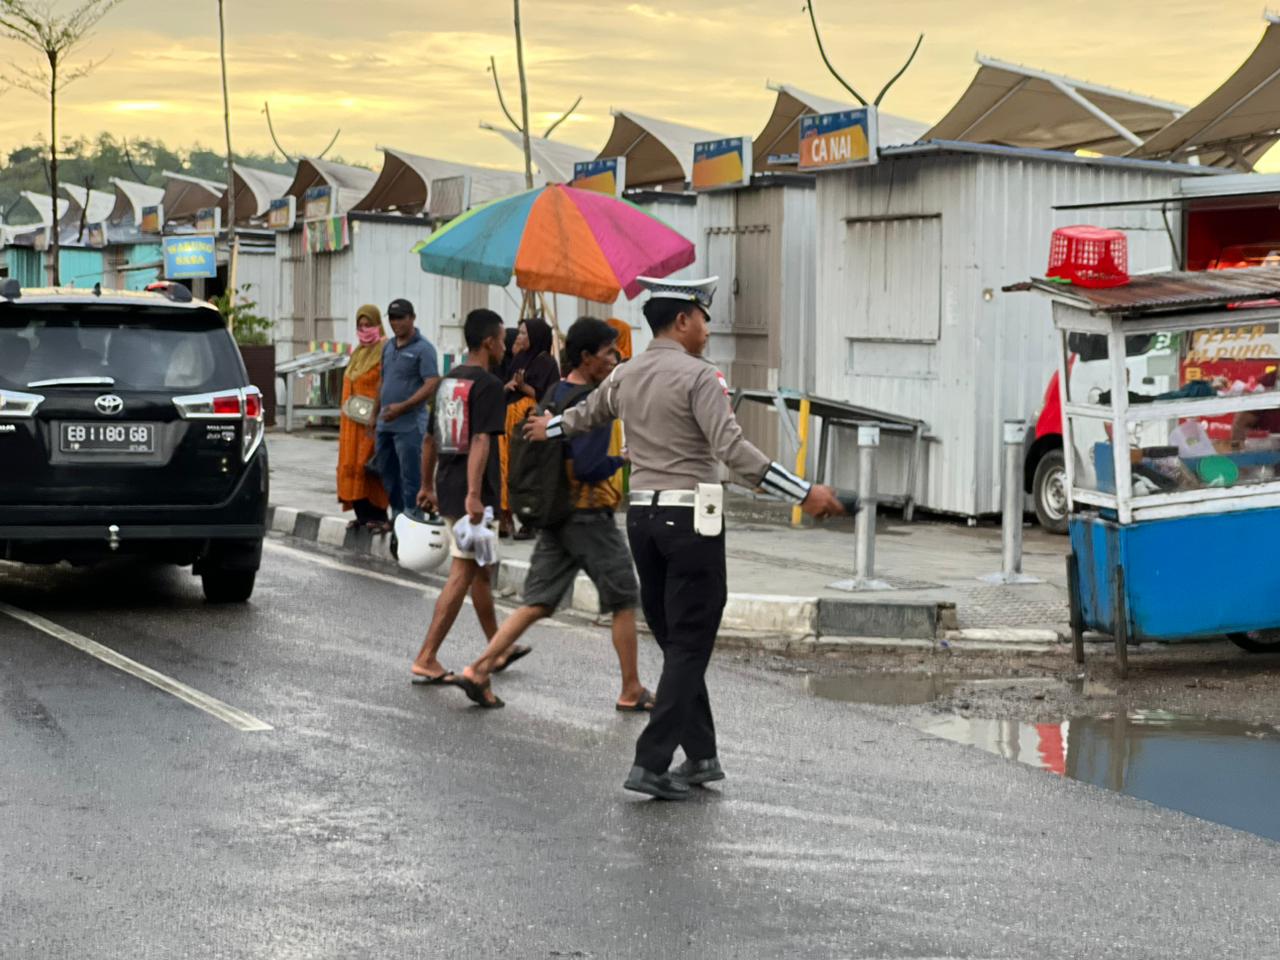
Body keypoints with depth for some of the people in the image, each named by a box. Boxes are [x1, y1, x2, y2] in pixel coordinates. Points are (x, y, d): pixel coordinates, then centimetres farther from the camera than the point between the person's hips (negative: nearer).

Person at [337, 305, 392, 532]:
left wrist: (375, 416, -24)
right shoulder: (358, 353, 18)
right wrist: (346, 406, 14)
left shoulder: (384, 351, -10)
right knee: (351, 465, 6)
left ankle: (378, 515, -6)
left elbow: (386, 386, -17)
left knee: (369, 466, -9)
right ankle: (362, 513, 10)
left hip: (371, 418, -8)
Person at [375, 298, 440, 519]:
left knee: (410, 477, -6)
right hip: (385, 424, 8)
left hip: (409, 425, -8)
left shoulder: (423, 348, -8)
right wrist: (376, 413, 17)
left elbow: (432, 384, -16)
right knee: (387, 474, 13)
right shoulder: (388, 347, 15)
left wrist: (402, 407, -21)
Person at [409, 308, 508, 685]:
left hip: (446, 489, 9)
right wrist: (474, 494, -28)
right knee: (462, 575, -5)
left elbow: (431, 438, 19)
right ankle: (426, 660, -7)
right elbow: (481, 440, -22)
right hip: (471, 494, -9)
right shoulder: (488, 385, -12)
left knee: (480, 570, 20)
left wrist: (427, 486, 26)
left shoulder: (447, 382, 13)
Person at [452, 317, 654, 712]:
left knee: (536, 604, 8)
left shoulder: (555, 394, 11)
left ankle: (479, 670, -1)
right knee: (624, 603, 6)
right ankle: (632, 692, 13)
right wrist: (626, 458, -12)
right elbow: (588, 467, -25)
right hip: (589, 514, -8)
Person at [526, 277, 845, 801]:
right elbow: (732, 449, -22)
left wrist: (550, 427, 54)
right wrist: (804, 493, -23)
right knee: (689, 647, -2)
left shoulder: (624, 376, 11)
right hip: (691, 519, -7)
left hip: (642, 516, 7)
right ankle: (651, 762, -7)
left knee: (675, 642, 15)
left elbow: (586, 414, 30)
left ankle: (701, 755, 19)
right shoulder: (698, 377, -11)